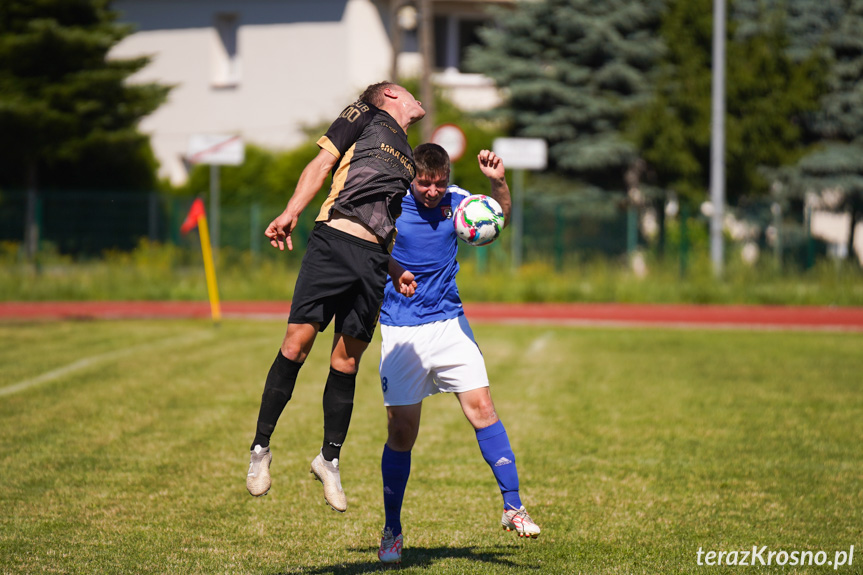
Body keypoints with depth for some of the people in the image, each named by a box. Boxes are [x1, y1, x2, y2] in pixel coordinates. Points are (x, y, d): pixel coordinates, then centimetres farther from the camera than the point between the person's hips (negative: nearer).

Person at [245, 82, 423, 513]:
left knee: (347, 361, 3)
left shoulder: (409, 158, 29)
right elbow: (322, 163, 4)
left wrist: (397, 271, 13)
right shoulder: (365, 116, 13)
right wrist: (291, 213, -9)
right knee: (296, 345, -10)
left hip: (373, 259, 5)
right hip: (333, 239, -5)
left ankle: (329, 459, 15)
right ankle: (260, 449, -1)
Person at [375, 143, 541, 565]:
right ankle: (392, 531, 14)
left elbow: (498, 218, 8)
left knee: (481, 407, -11)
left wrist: (498, 182, -10)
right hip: (400, 331, -2)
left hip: (449, 324, 2)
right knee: (401, 432, -1)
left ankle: (512, 507, -6)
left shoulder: (454, 201, -1)